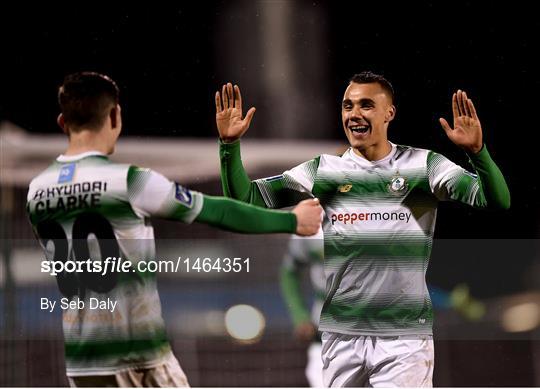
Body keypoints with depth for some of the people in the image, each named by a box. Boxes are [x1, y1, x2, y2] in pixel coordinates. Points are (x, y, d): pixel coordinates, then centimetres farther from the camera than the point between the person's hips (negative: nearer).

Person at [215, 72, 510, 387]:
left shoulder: (423, 165, 1)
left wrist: (477, 150, -27)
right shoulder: (323, 170, 7)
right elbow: (244, 199, 5)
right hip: (340, 336, 3)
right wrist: (230, 144, -9)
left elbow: (498, 202, -9)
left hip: (405, 337, -3)